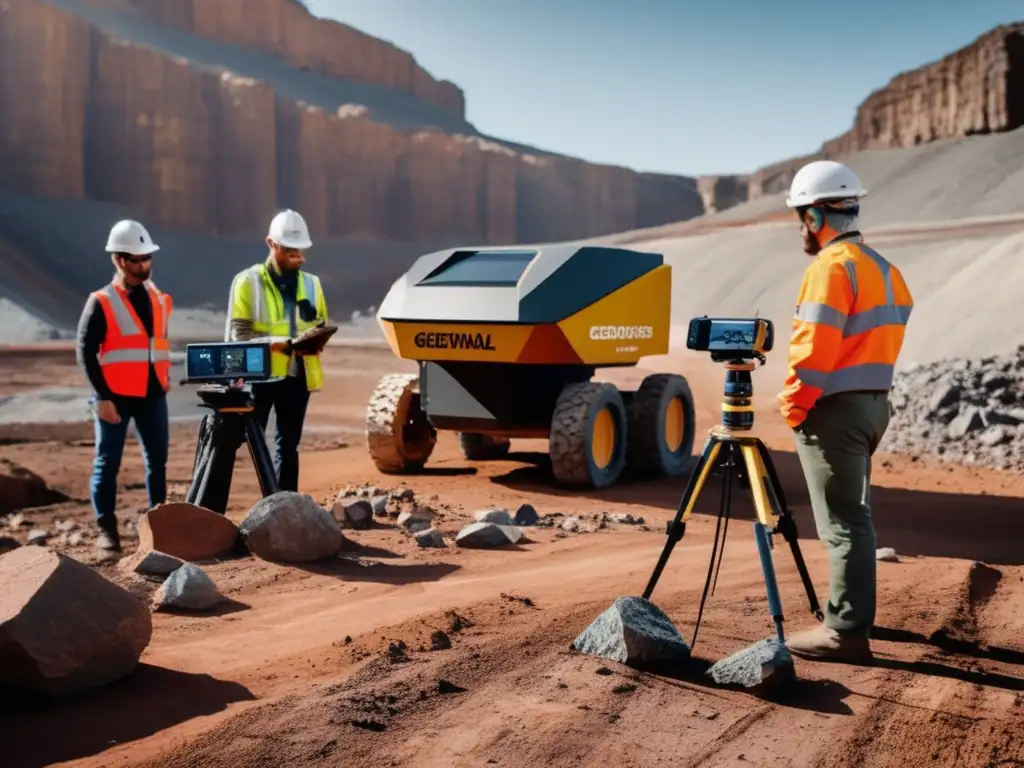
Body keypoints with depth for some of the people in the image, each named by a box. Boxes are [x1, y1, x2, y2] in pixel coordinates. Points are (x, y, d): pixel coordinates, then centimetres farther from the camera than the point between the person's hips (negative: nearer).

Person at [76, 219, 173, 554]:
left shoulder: (158, 298, 10)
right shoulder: (101, 302, -6)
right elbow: (85, 352, -8)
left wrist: (165, 378, 11)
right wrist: (102, 397, -14)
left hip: (152, 394, 5)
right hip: (115, 396, -5)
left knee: (157, 458, 8)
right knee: (107, 463, 2)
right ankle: (106, 528, 9)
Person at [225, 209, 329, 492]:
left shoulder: (311, 283, 11)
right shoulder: (248, 281, -3)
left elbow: (321, 326, 17)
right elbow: (238, 332, -8)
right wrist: (273, 343, -24)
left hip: (297, 374, 4)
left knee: (288, 444, 10)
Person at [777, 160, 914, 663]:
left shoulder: (831, 266, -15)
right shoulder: (884, 267, 15)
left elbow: (815, 345, -22)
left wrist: (794, 403, -12)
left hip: (834, 409, -10)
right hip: (874, 401, 10)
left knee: (843, 522, -7)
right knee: (854, 514, 18)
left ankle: (846, 631, -3)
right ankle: (852, 613, 28)